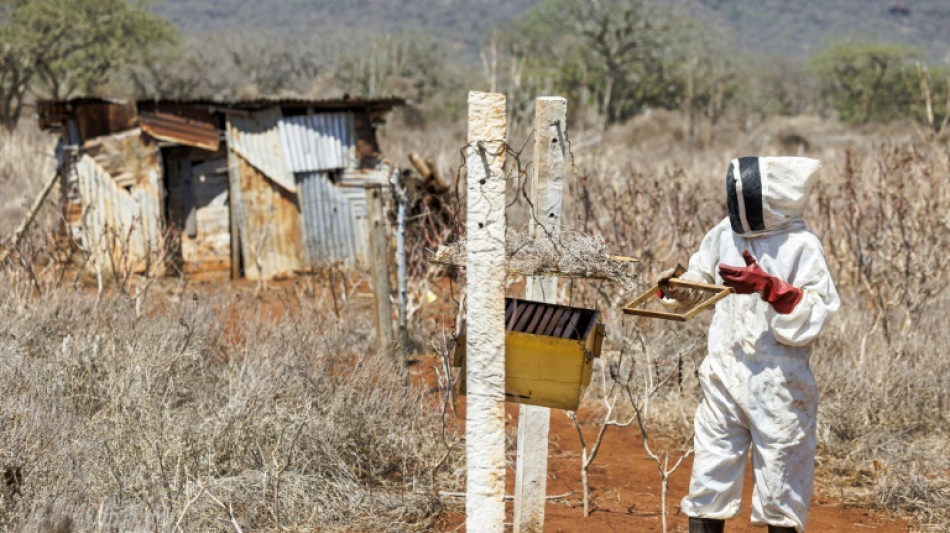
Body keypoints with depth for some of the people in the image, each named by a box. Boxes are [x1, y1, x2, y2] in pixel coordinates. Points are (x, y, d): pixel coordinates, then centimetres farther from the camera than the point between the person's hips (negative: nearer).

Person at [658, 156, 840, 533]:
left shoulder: (802, 247, -10)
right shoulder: (725, 234, 3)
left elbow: (814, 316, -15)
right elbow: (697, 282, 17)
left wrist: (767, 287, -26)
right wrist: (676, 286, -4)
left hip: (778, 386, -4)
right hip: (723, 377, 4)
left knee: (780, 484, 6)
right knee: (709, 478, 8)